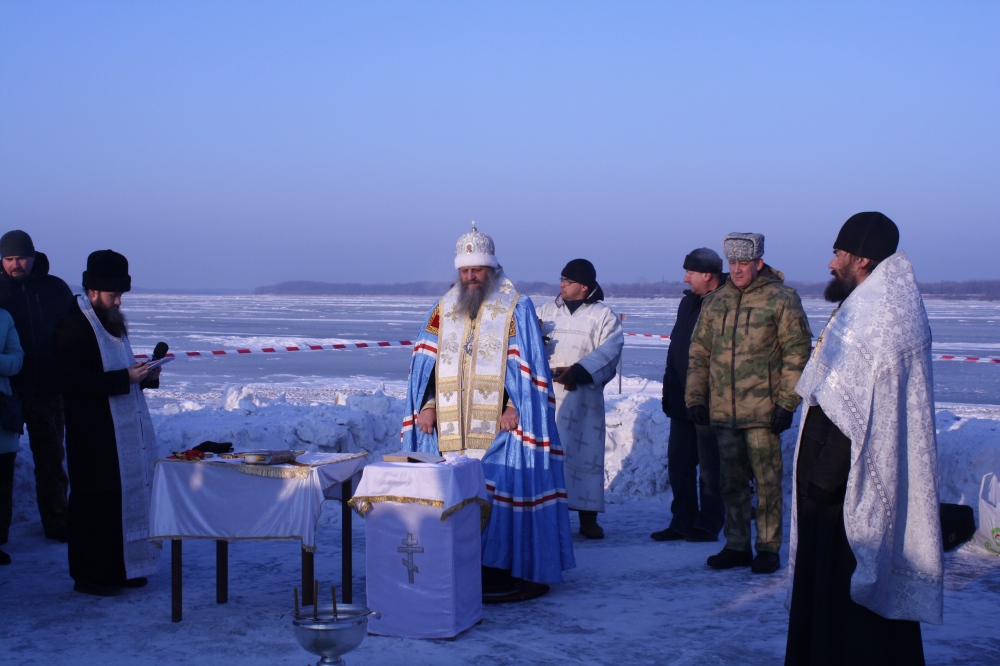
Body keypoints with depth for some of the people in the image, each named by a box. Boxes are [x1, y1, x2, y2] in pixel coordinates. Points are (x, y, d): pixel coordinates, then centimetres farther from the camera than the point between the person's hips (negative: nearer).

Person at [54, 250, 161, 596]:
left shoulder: (113, 323, 17)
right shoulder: (73, 326, -12)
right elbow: (76, 382, -21)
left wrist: (144, 376, 6)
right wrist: (126, 378, -24)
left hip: (128, 430, 9)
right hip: (94, 435, -9)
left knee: (127, 497, 11)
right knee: (96, 502, -3)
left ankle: (122, 567, 21)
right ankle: (91, 575, 6)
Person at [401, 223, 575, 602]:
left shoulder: (515, 308, 1)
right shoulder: (445, 309, 15)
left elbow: (525, 364, -4)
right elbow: (427, 361, 14)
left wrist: (514, 407, -16)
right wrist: (426, 405, 2)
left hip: (498, 425, -4)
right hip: (451, 427, 4)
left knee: (501, 495, -7)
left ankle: (509, 572, -1)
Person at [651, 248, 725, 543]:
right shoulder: (688, 302, 13)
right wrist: (669, 391, 14)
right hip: (682, 402, 8)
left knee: (710, 468, 2)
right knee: (678, 464, 11)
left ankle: (708, 526, 12)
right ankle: (682, 522, 20)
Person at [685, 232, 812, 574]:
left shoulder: (781, 299, -3)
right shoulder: (714, 301, 12)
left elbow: (797, 353, -5)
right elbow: (699, 351, 16)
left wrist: (787, 402, -10)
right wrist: (695, 397, 8)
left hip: (762, 410, -5)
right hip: (723, 411, 5)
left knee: (767, 481, 0)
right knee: (731, 481, 11)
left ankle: (768, 549, 9)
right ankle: (736, 546, 20)